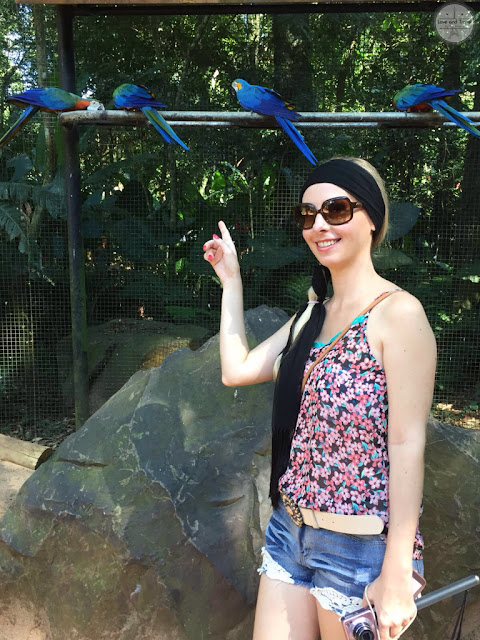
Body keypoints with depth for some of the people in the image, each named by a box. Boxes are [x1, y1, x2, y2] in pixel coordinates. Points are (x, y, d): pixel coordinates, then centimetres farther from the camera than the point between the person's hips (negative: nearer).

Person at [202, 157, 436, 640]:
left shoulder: (396, 313, -15)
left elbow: (407, 443, -18)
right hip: (289, 531, 7)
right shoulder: (313, 315, 8)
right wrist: (231, 281, 11)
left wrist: (397, 574, -19)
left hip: (362, 548, -7)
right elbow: (236, 370, 6)